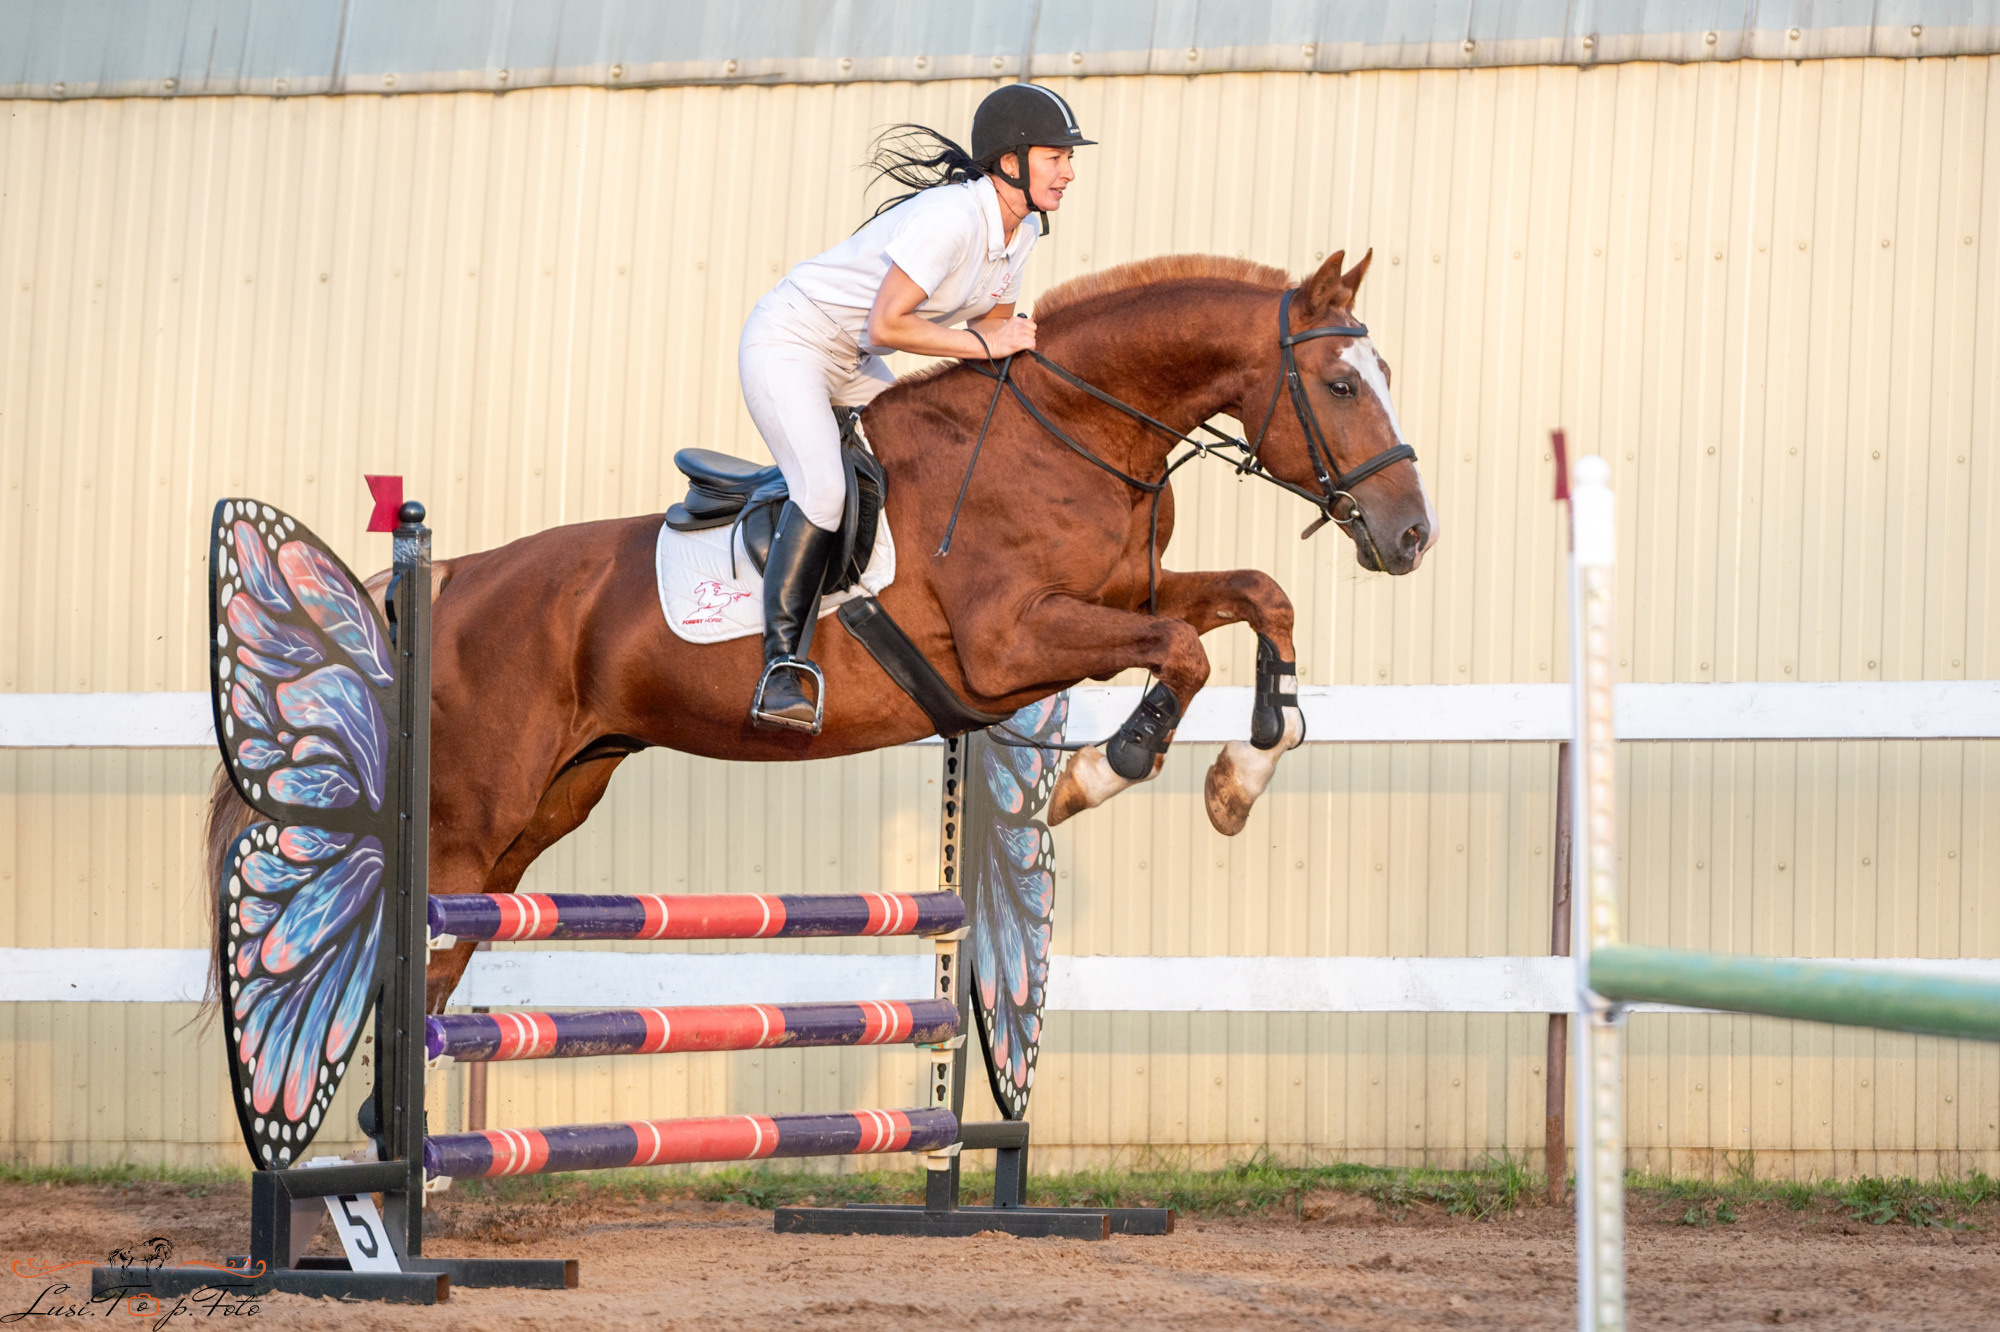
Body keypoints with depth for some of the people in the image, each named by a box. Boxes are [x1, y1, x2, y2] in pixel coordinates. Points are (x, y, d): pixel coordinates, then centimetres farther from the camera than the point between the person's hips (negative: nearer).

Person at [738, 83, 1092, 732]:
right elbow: (886, 325, -32)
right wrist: (986, 344, -26)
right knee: (822, 486, -26)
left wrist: (1009, 347, -12)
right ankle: (783, 666, -27)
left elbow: (991, 324, 10)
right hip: (786, 344, -10)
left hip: (854, 365, 10)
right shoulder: (950, 217, -29)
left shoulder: (1023, 228, 0)